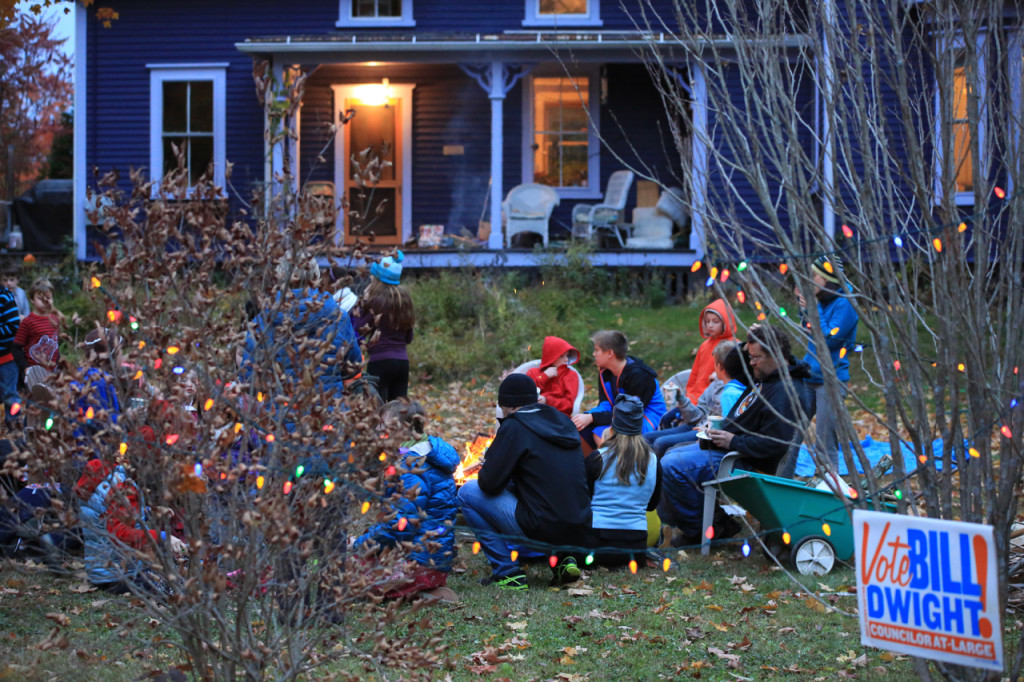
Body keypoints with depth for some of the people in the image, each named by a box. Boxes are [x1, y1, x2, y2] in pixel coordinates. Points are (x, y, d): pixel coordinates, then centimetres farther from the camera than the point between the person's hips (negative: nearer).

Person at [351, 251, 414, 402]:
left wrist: (361, 306, 2)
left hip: (380, 361, -7)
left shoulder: (377, 301, -9)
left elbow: (359, 330, -7)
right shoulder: (404, 298, 11)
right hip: (403, 361, 7)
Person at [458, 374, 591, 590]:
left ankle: (507, 572, 5)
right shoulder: (564, 422, 14)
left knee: (467, 492, 8)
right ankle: (564, 558, 15)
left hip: (542, 530, -7)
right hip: (580, 530, 7)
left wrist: (487, 466, 14)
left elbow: (489, 484, -8)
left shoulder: (514, 427, -7)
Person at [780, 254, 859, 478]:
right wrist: (802, 305, 10)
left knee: (825, 446, -5)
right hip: (808, 377, 8)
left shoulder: (844, 304, -13)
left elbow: (829, 339, -20)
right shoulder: (820, 302, 10)